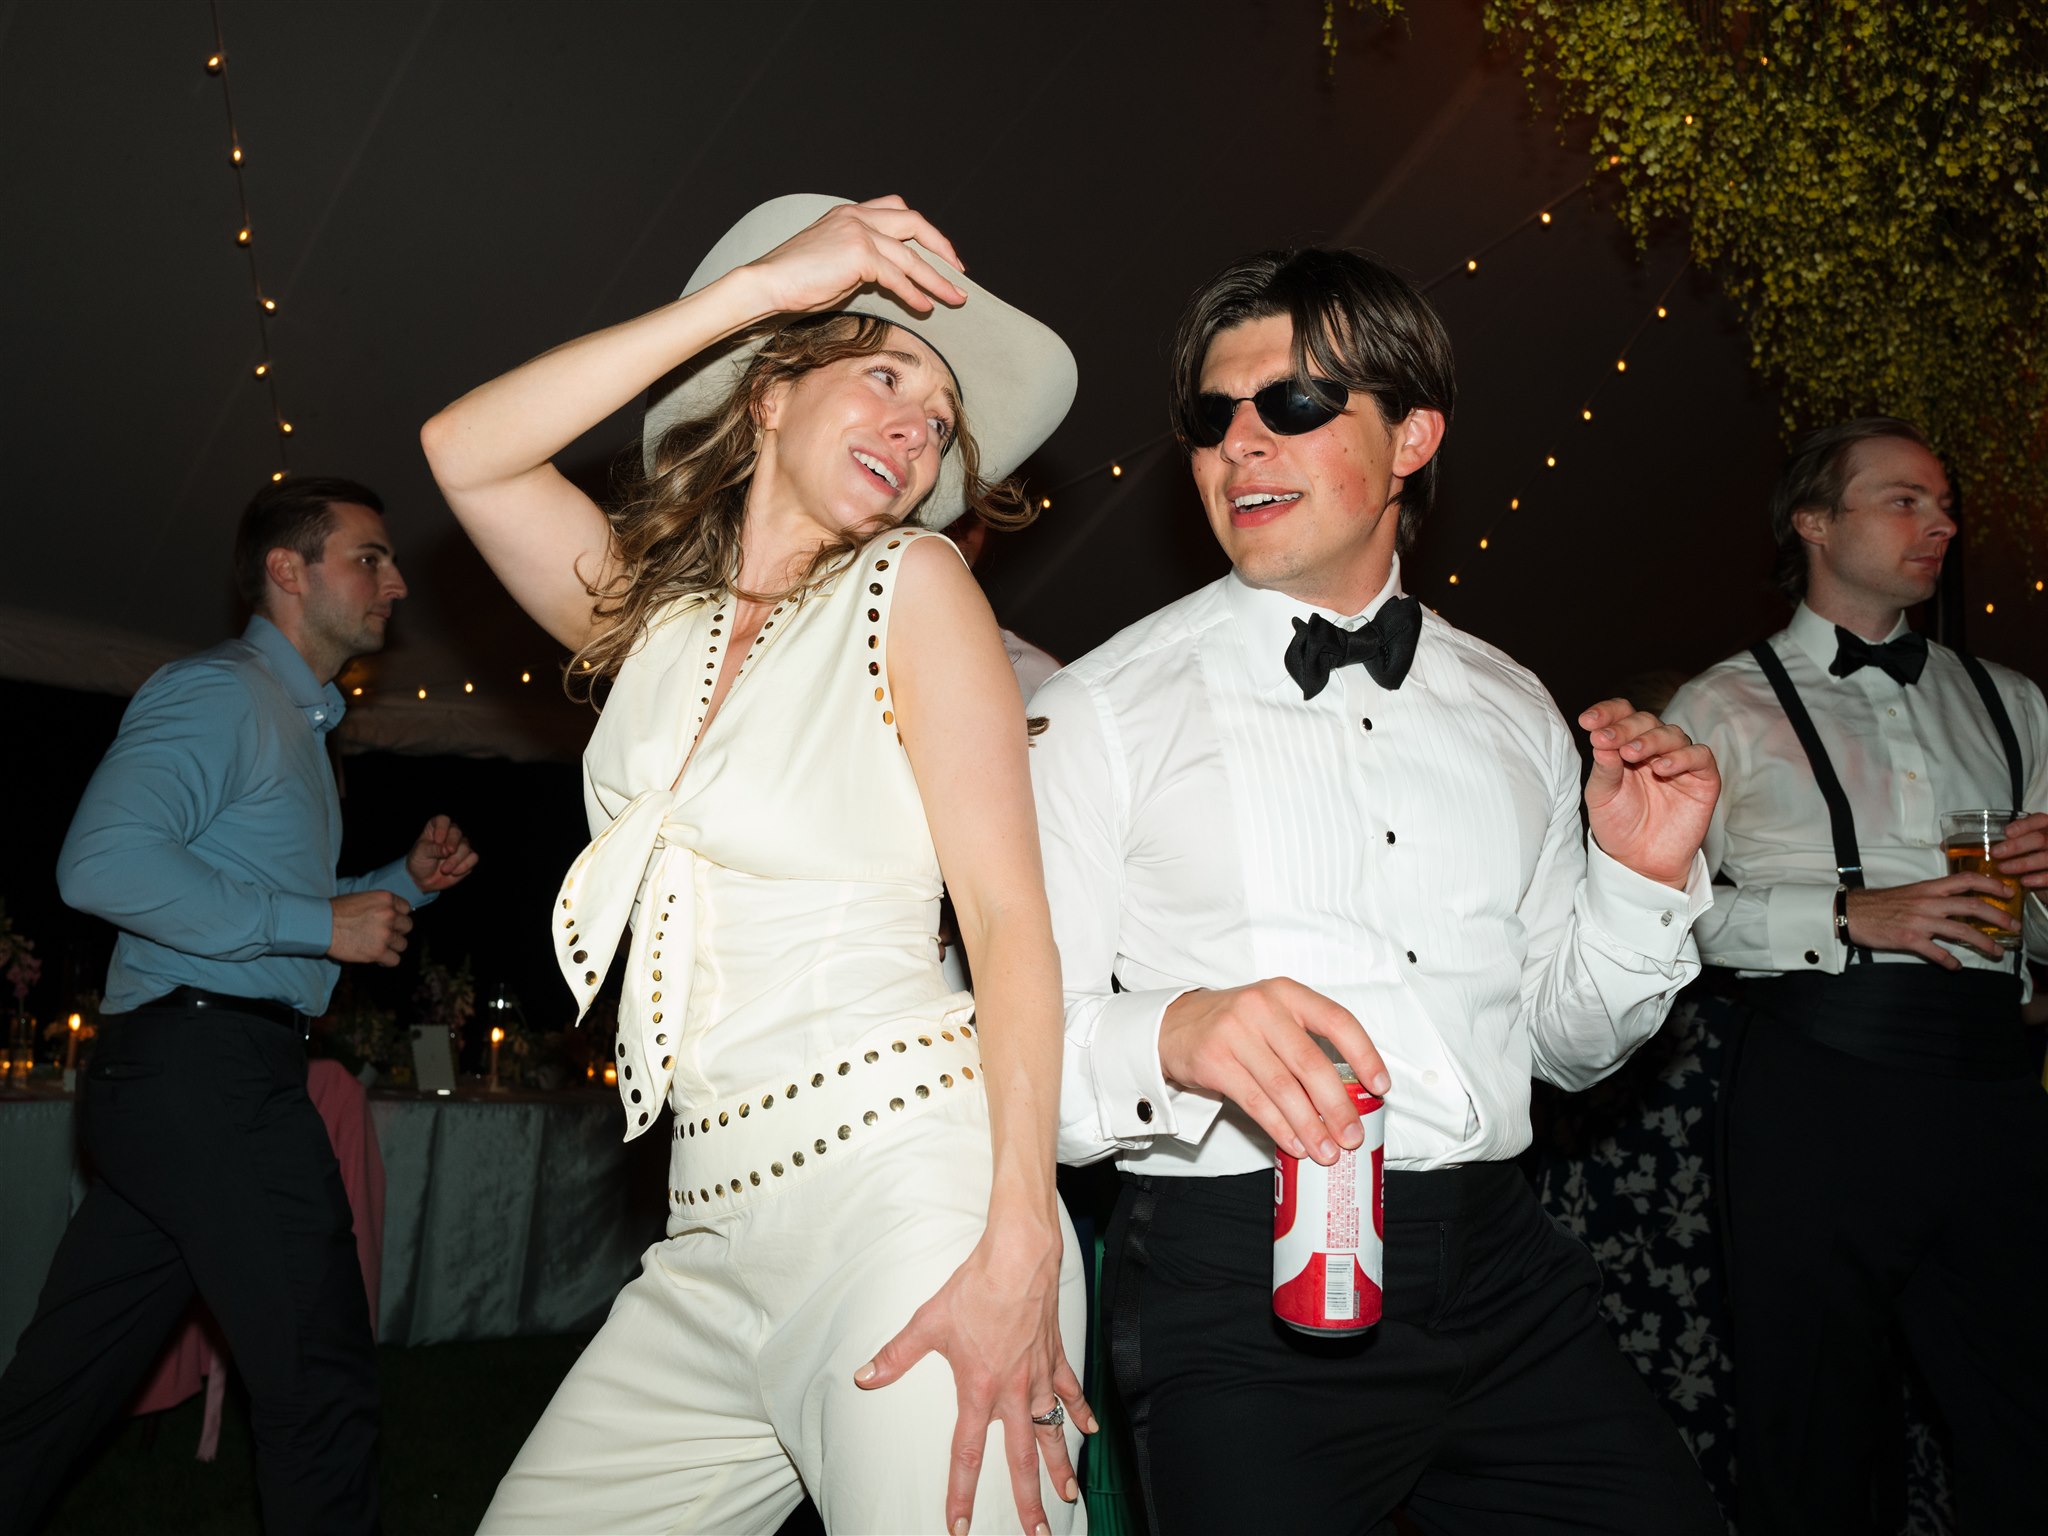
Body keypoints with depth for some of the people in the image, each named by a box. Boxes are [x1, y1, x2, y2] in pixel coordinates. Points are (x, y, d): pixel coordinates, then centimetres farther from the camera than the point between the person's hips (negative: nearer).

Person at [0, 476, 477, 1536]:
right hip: (207, 1072, -10)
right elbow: (104, 861, -23)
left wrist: (404, 883, 17)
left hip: (159, 1082, 10)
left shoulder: (295, 721, 23)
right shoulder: (221, 691, -8)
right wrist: (320, 923, -20)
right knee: (323, 1385, -5)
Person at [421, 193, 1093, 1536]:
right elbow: (463, 452, 0)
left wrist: (1020, 1247, -18)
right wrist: (753, 288, -5)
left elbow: (1012, 920, -8)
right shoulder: (655, 618, 14)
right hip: (719, 1235, 6)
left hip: (903, 1189, -5)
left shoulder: (910, 581, -1)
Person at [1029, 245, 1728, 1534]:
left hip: (1506, 1276, 5)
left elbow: (1565, 1041, 16)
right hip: (1239, 1286, -4)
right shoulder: (1105, 711, -4)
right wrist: (1170, 1037, -27)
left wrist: (1643, 880, 0)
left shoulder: (1513, 711, 10)